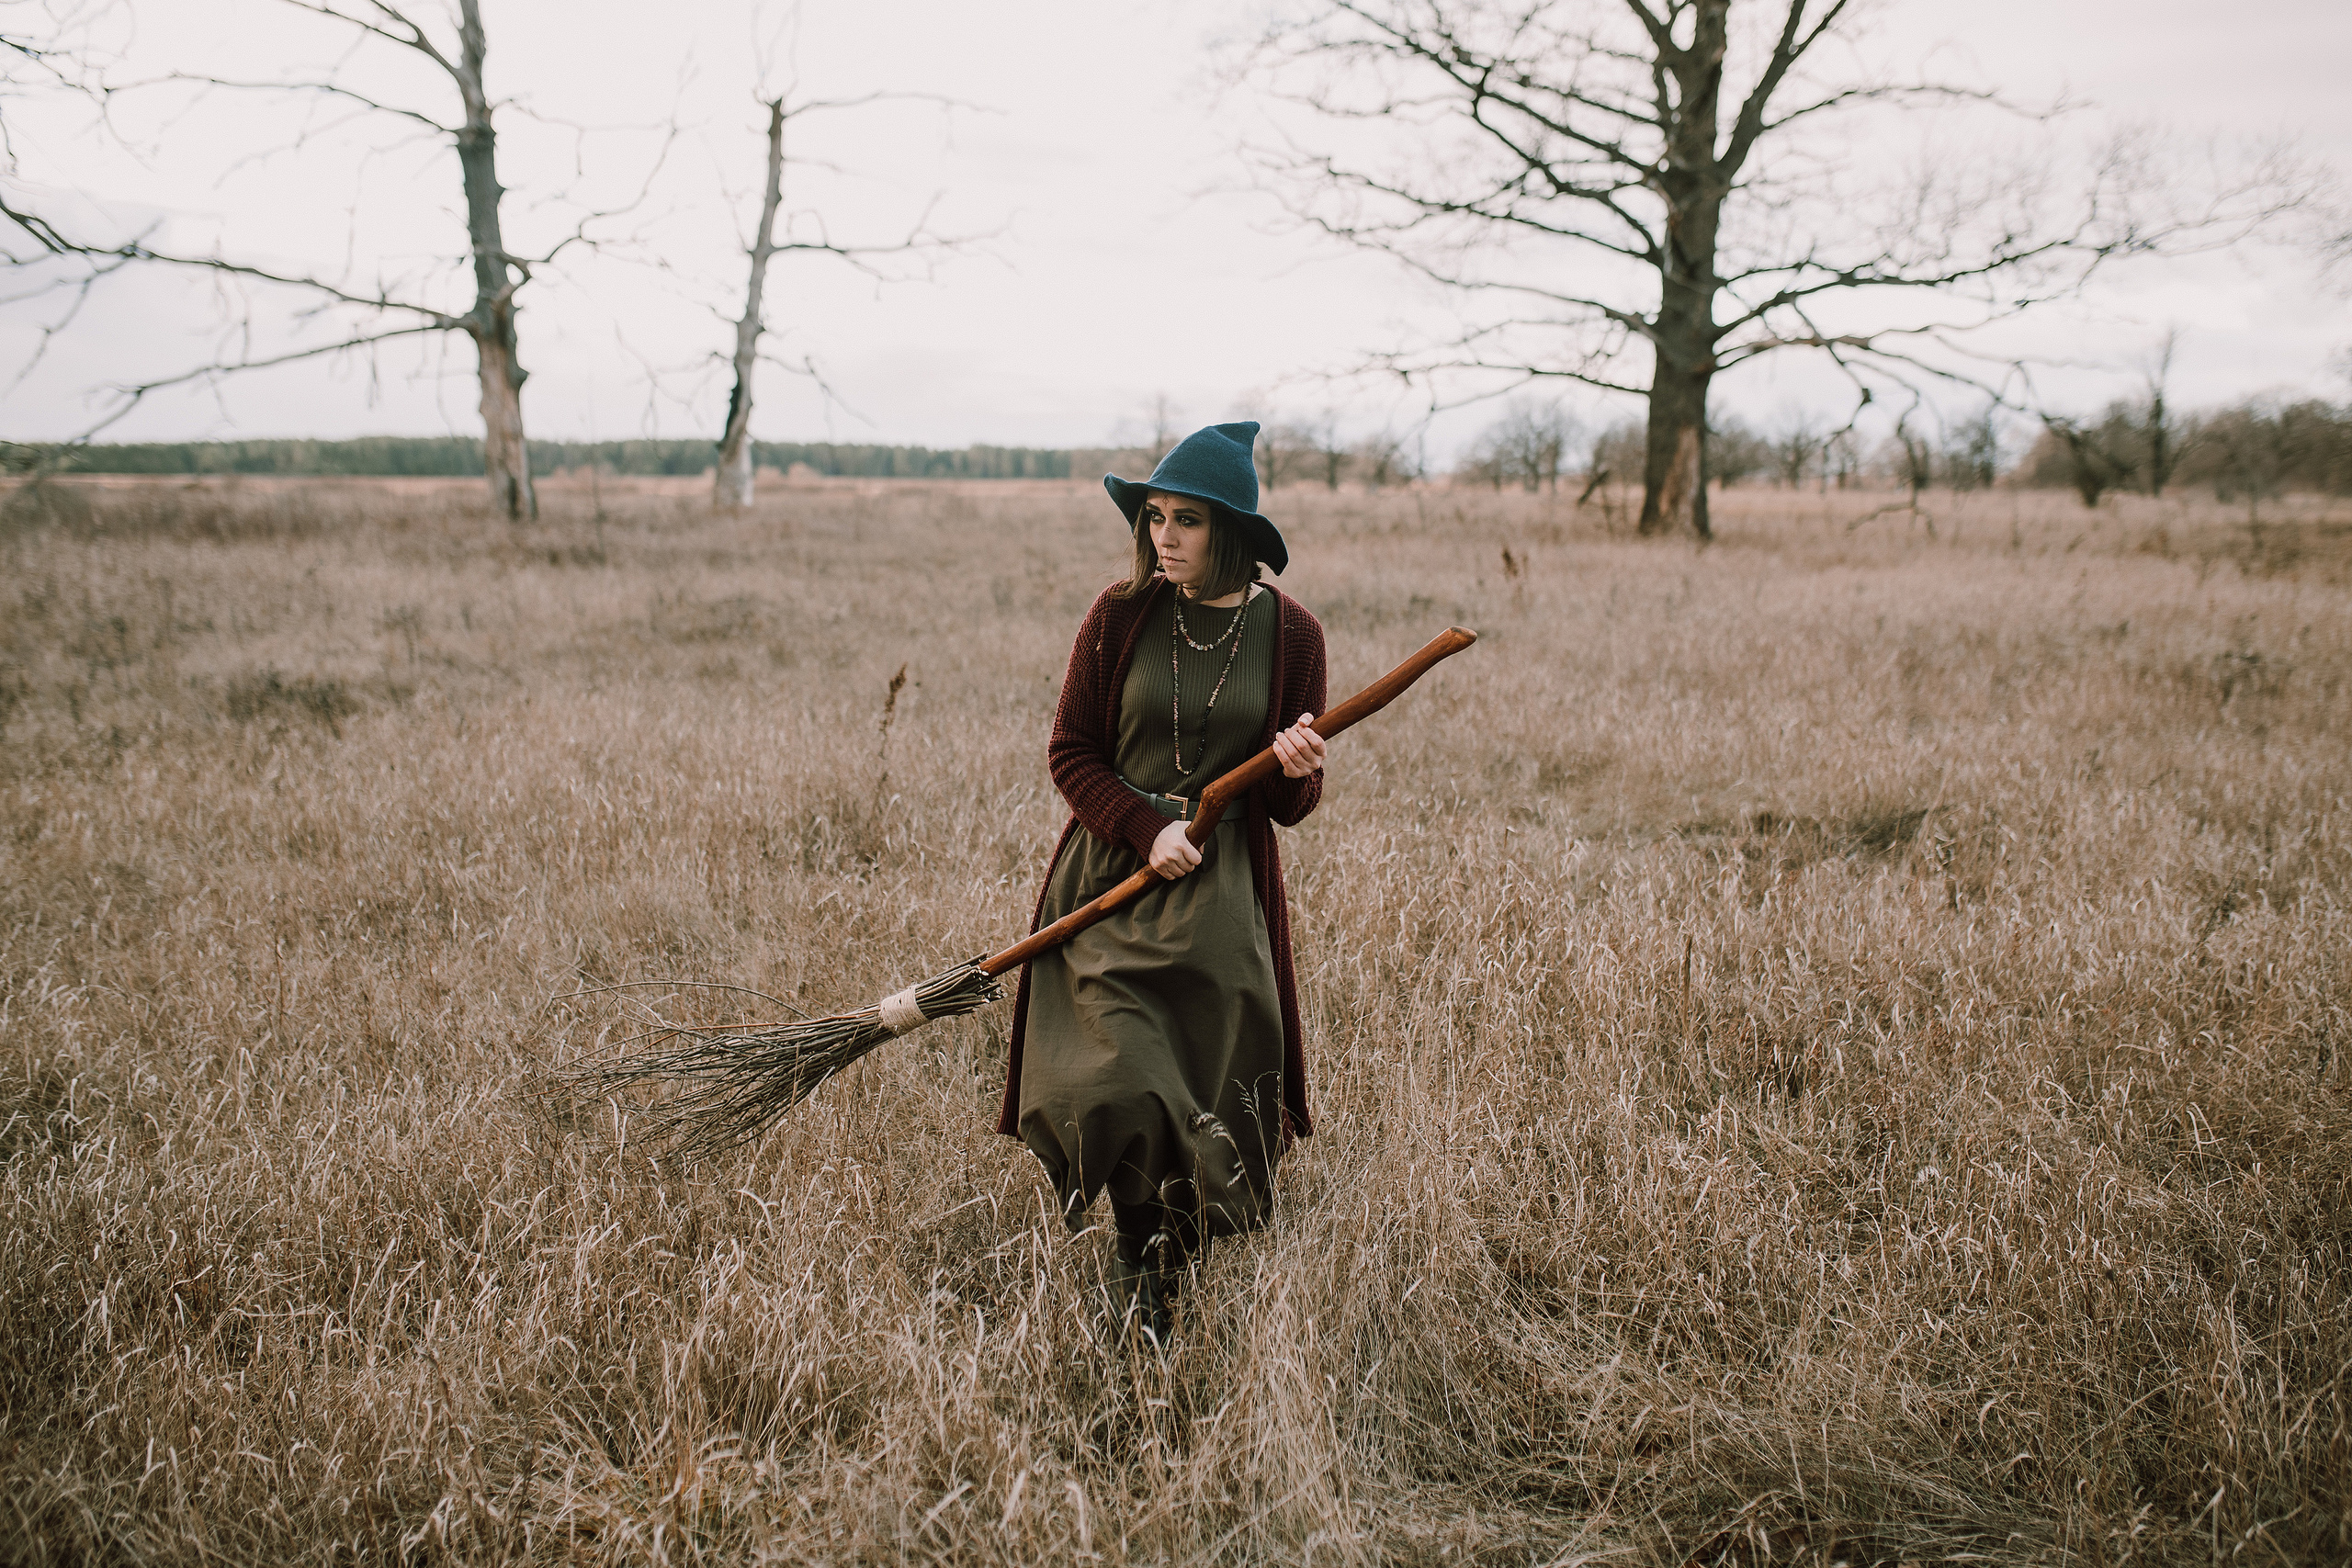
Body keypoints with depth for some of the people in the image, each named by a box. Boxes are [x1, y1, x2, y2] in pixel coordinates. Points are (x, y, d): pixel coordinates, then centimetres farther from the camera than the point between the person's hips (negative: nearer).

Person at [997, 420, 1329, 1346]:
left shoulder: (1290, 633, -1)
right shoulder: (1121, 616, -2)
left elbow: (1291, 808, 4)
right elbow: (1070, 754, 2)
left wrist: (1298, 770, -20)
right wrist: (1149, 830, -13)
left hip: (1222, 898, 1)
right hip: (1110, 882, 0)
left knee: (1217, 1109, -2)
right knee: (1115, 1086, -13)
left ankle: (1163, 1269, 23)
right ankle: (1138, 1265, 12)